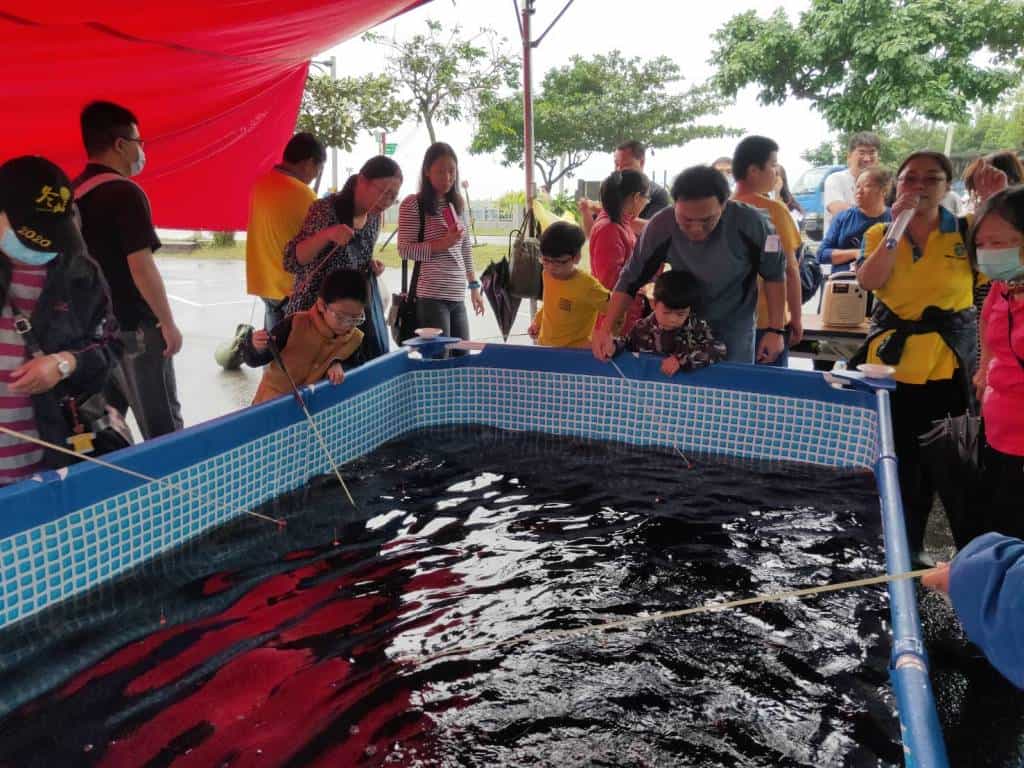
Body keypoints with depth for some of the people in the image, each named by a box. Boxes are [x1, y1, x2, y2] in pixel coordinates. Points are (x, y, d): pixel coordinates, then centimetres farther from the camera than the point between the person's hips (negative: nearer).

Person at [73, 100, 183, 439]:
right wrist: (167, 322, -13)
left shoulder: (73, 192, 10)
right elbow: (140, 266, -20)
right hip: (133, 328, -8)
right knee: (163, 427, 0)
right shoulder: (125, 193, -15)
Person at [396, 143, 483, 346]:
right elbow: (404, 250, -8)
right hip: (431, 296, -6)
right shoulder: (413, 205, -4)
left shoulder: (458, 204, 15)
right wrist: (442, 244, -17)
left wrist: (474, 286, 17)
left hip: (457, 296, 6)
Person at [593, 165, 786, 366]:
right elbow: (630, 280, -14)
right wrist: (605, 330, -22)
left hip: (735, 326, -1)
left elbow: (774, 274, -11)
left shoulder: (750, 223, -27)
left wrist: (776, 330, -13)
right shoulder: (660, 227, -24)